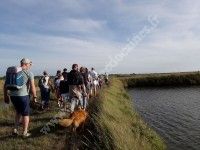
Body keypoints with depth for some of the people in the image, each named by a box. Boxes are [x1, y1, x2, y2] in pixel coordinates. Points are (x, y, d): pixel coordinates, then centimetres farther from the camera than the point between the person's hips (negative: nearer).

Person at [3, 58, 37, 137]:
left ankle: (15, 129, 25)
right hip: (23, 96, -5)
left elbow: (5, 85, 11)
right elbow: (32, 87, -11)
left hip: (12, 95, 6)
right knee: (25, 114, 11)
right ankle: (25, 133, 18)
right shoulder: (29, 73, -7)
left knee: (18, 112, 27)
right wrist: (35, 97, 0)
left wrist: (6, 95, 19)